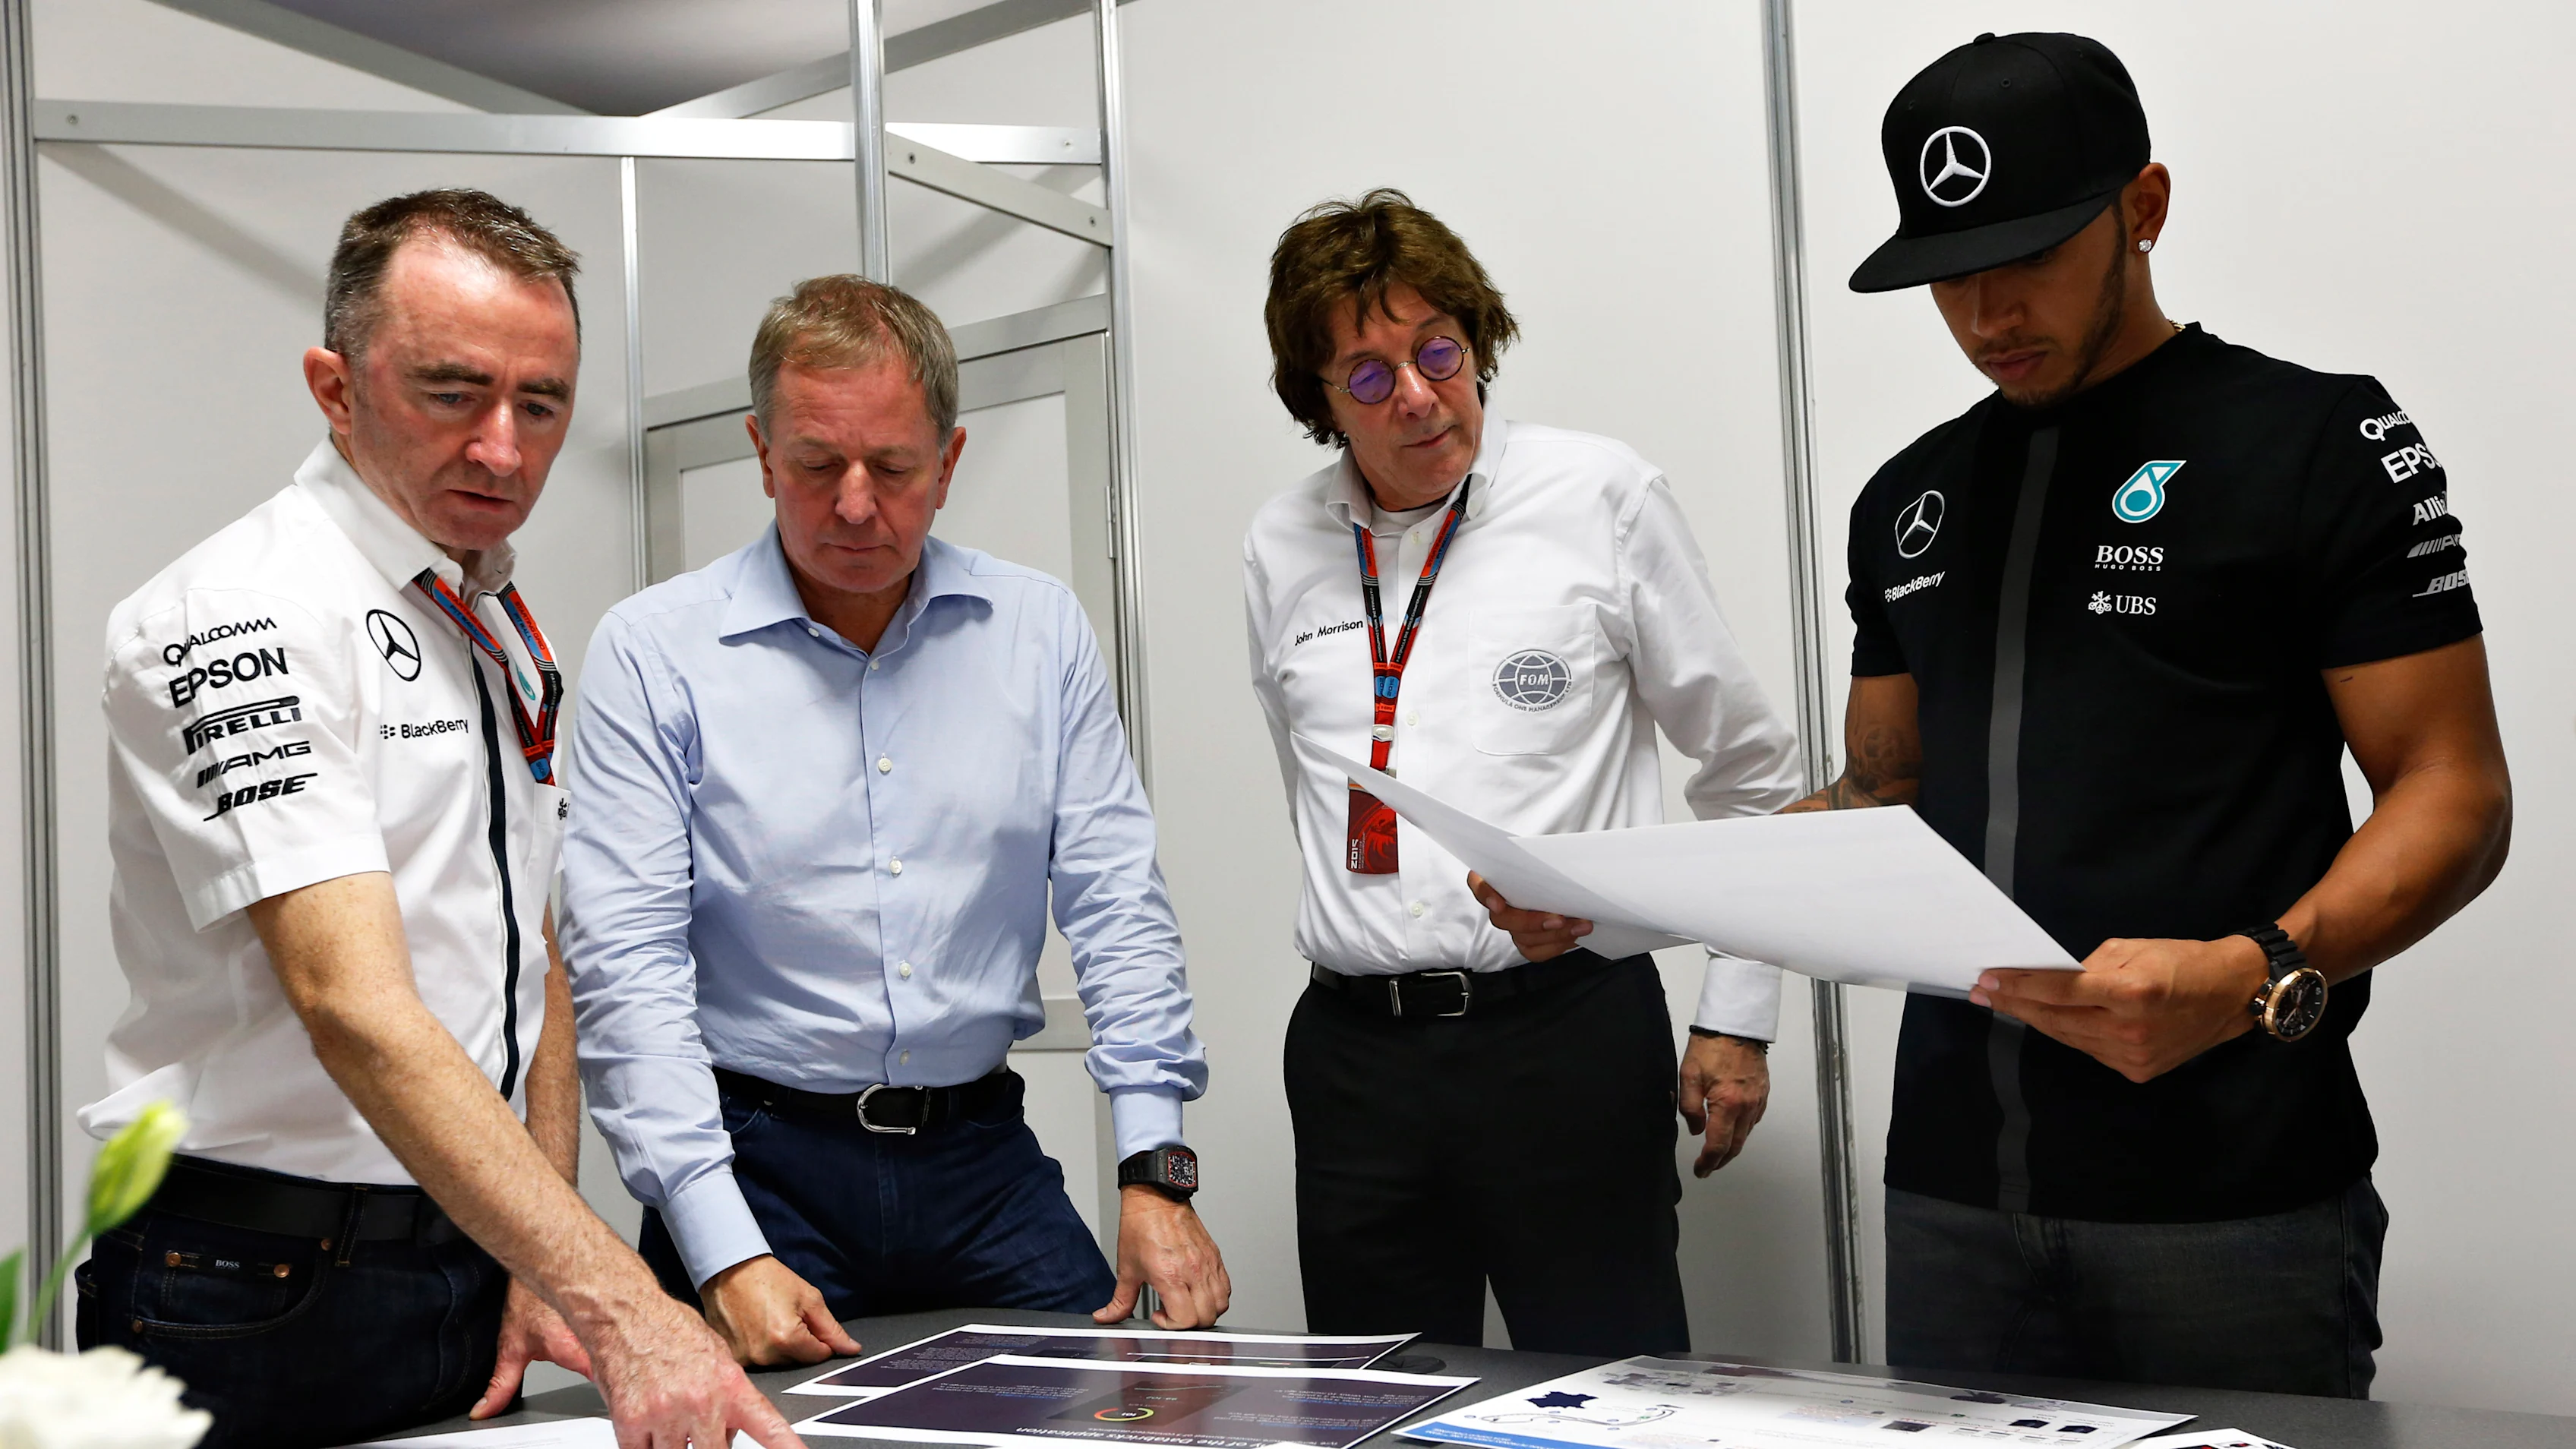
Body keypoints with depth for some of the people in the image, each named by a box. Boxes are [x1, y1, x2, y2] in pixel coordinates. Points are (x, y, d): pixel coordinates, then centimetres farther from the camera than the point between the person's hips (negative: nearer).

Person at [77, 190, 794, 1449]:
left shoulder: (499, 629, 10)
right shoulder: (243, 622, -18)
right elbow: (355, 1009, -29)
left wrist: (542, 1268, 3)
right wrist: (617, 1304, -37)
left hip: (475, 1266, 7)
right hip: (265, 1300, -7)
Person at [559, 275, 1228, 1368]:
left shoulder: (1040, 631, 6)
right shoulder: (653, 652, -4)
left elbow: (1116, 907, 6)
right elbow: (626, 967, -10)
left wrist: (1155, 1171, -5)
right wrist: (726, 1256, -18)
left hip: (982, 1156, 3)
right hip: (760, 1163, -2)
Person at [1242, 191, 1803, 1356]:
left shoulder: (1604, 498, -1)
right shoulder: (1279, 552, 9)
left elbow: (1748, 769, 4)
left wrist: (1737, 1014, 3)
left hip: (1571, 1033, -3)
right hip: (1354, 1050, 4)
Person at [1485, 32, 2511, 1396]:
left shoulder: (2318, 440, -2)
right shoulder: (1908, 500, 14)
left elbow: (2452, 789, -6)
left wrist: (2257, 978, -24)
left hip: (2233, 1191, -4)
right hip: (1954, 1188, 5)